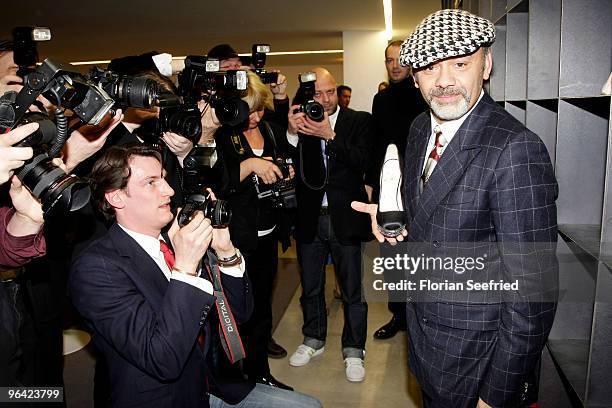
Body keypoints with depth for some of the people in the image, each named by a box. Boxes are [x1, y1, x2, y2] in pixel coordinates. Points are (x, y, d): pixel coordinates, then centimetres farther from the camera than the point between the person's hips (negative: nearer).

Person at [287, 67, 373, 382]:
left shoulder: (359, 121, -3)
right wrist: (292, 133, -22)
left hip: (344, 217, -2)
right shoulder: (300, 123, 1)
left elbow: (361, 162, -15)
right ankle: (313, 339, 40)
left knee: (351, 289, 8)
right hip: (309, 218, 3)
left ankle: (354, 349, 27)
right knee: (310, 287, 18)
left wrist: (330, 135, -24)